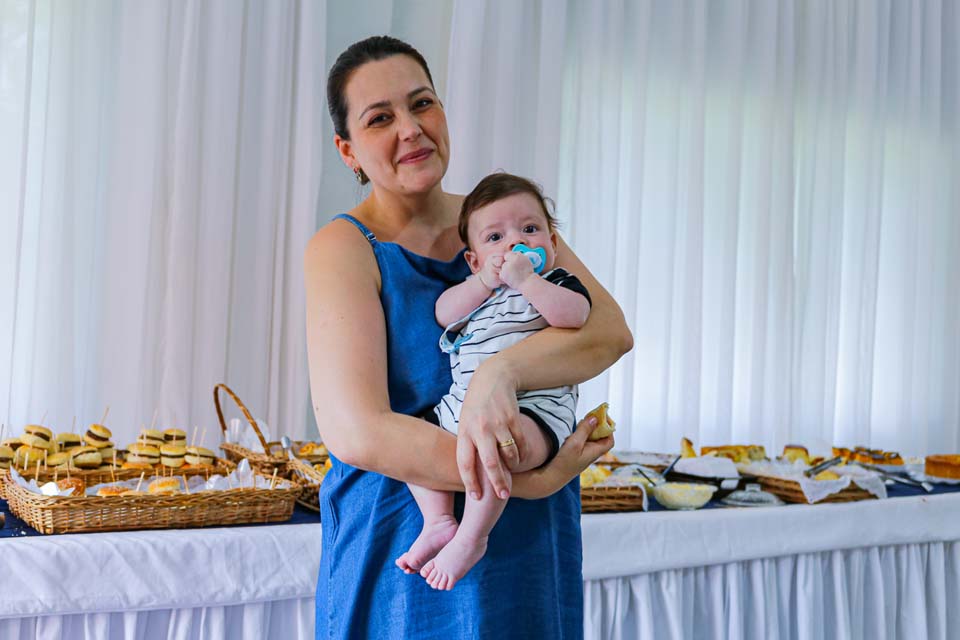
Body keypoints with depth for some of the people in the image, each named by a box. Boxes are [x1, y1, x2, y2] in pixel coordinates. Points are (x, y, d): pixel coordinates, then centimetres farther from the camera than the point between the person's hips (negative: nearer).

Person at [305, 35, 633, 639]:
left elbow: (612, 329, -10)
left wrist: (499, 371, -28)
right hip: (403, 546, -4)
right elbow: (357, 434, -22)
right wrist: (532, 481, -24)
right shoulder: (343, 249, -11)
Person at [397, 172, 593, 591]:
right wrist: (486, 282, -9)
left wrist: (525, 279, -20)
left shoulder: (557, 282, 4)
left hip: (531, 416, -8)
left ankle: (471, 538, -22)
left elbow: (573, 315, -19)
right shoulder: (476, 288, 21)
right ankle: (438, 521, -1)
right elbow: (444, 314, 2)